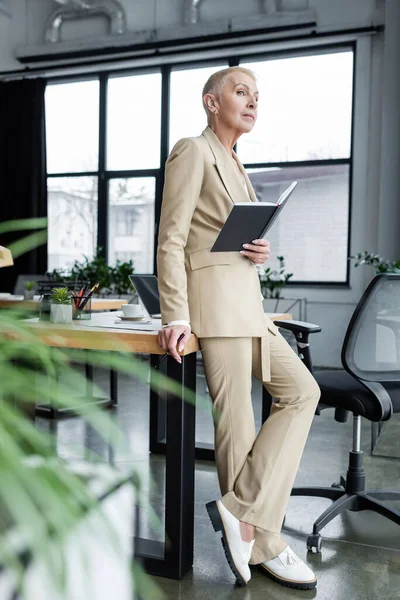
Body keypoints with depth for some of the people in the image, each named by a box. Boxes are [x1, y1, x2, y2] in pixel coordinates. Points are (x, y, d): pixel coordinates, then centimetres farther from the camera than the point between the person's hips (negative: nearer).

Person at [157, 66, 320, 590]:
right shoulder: (193, 152, -5)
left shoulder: (234, 164, 22)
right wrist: (175, 317, -21)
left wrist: (259, 250, 2)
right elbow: (171, 240, -13)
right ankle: (261, 543, 10)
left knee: (302, 392, 5)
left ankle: (241, 509, 6)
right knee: (237, 421, -4)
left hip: (248, 301, 9)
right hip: (215, 297, -9)